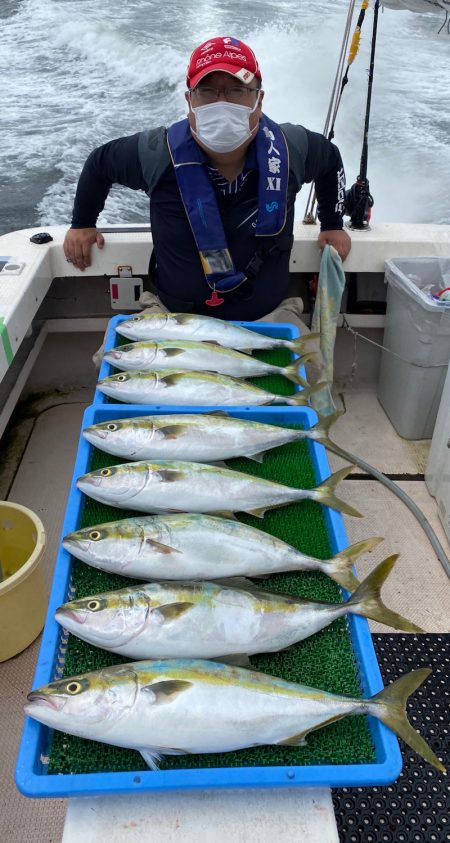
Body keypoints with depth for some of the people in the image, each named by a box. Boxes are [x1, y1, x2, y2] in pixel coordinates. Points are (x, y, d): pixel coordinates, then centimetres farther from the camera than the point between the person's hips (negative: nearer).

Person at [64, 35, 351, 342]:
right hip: (172, 313, 0)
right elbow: (100, 163, 11)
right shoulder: (157, 153, -10)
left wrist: (333, 225, 21)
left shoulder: (290, 149, -5)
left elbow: (329, 158, 19)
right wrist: (82, 223, 16)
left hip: (268, 314, 1)